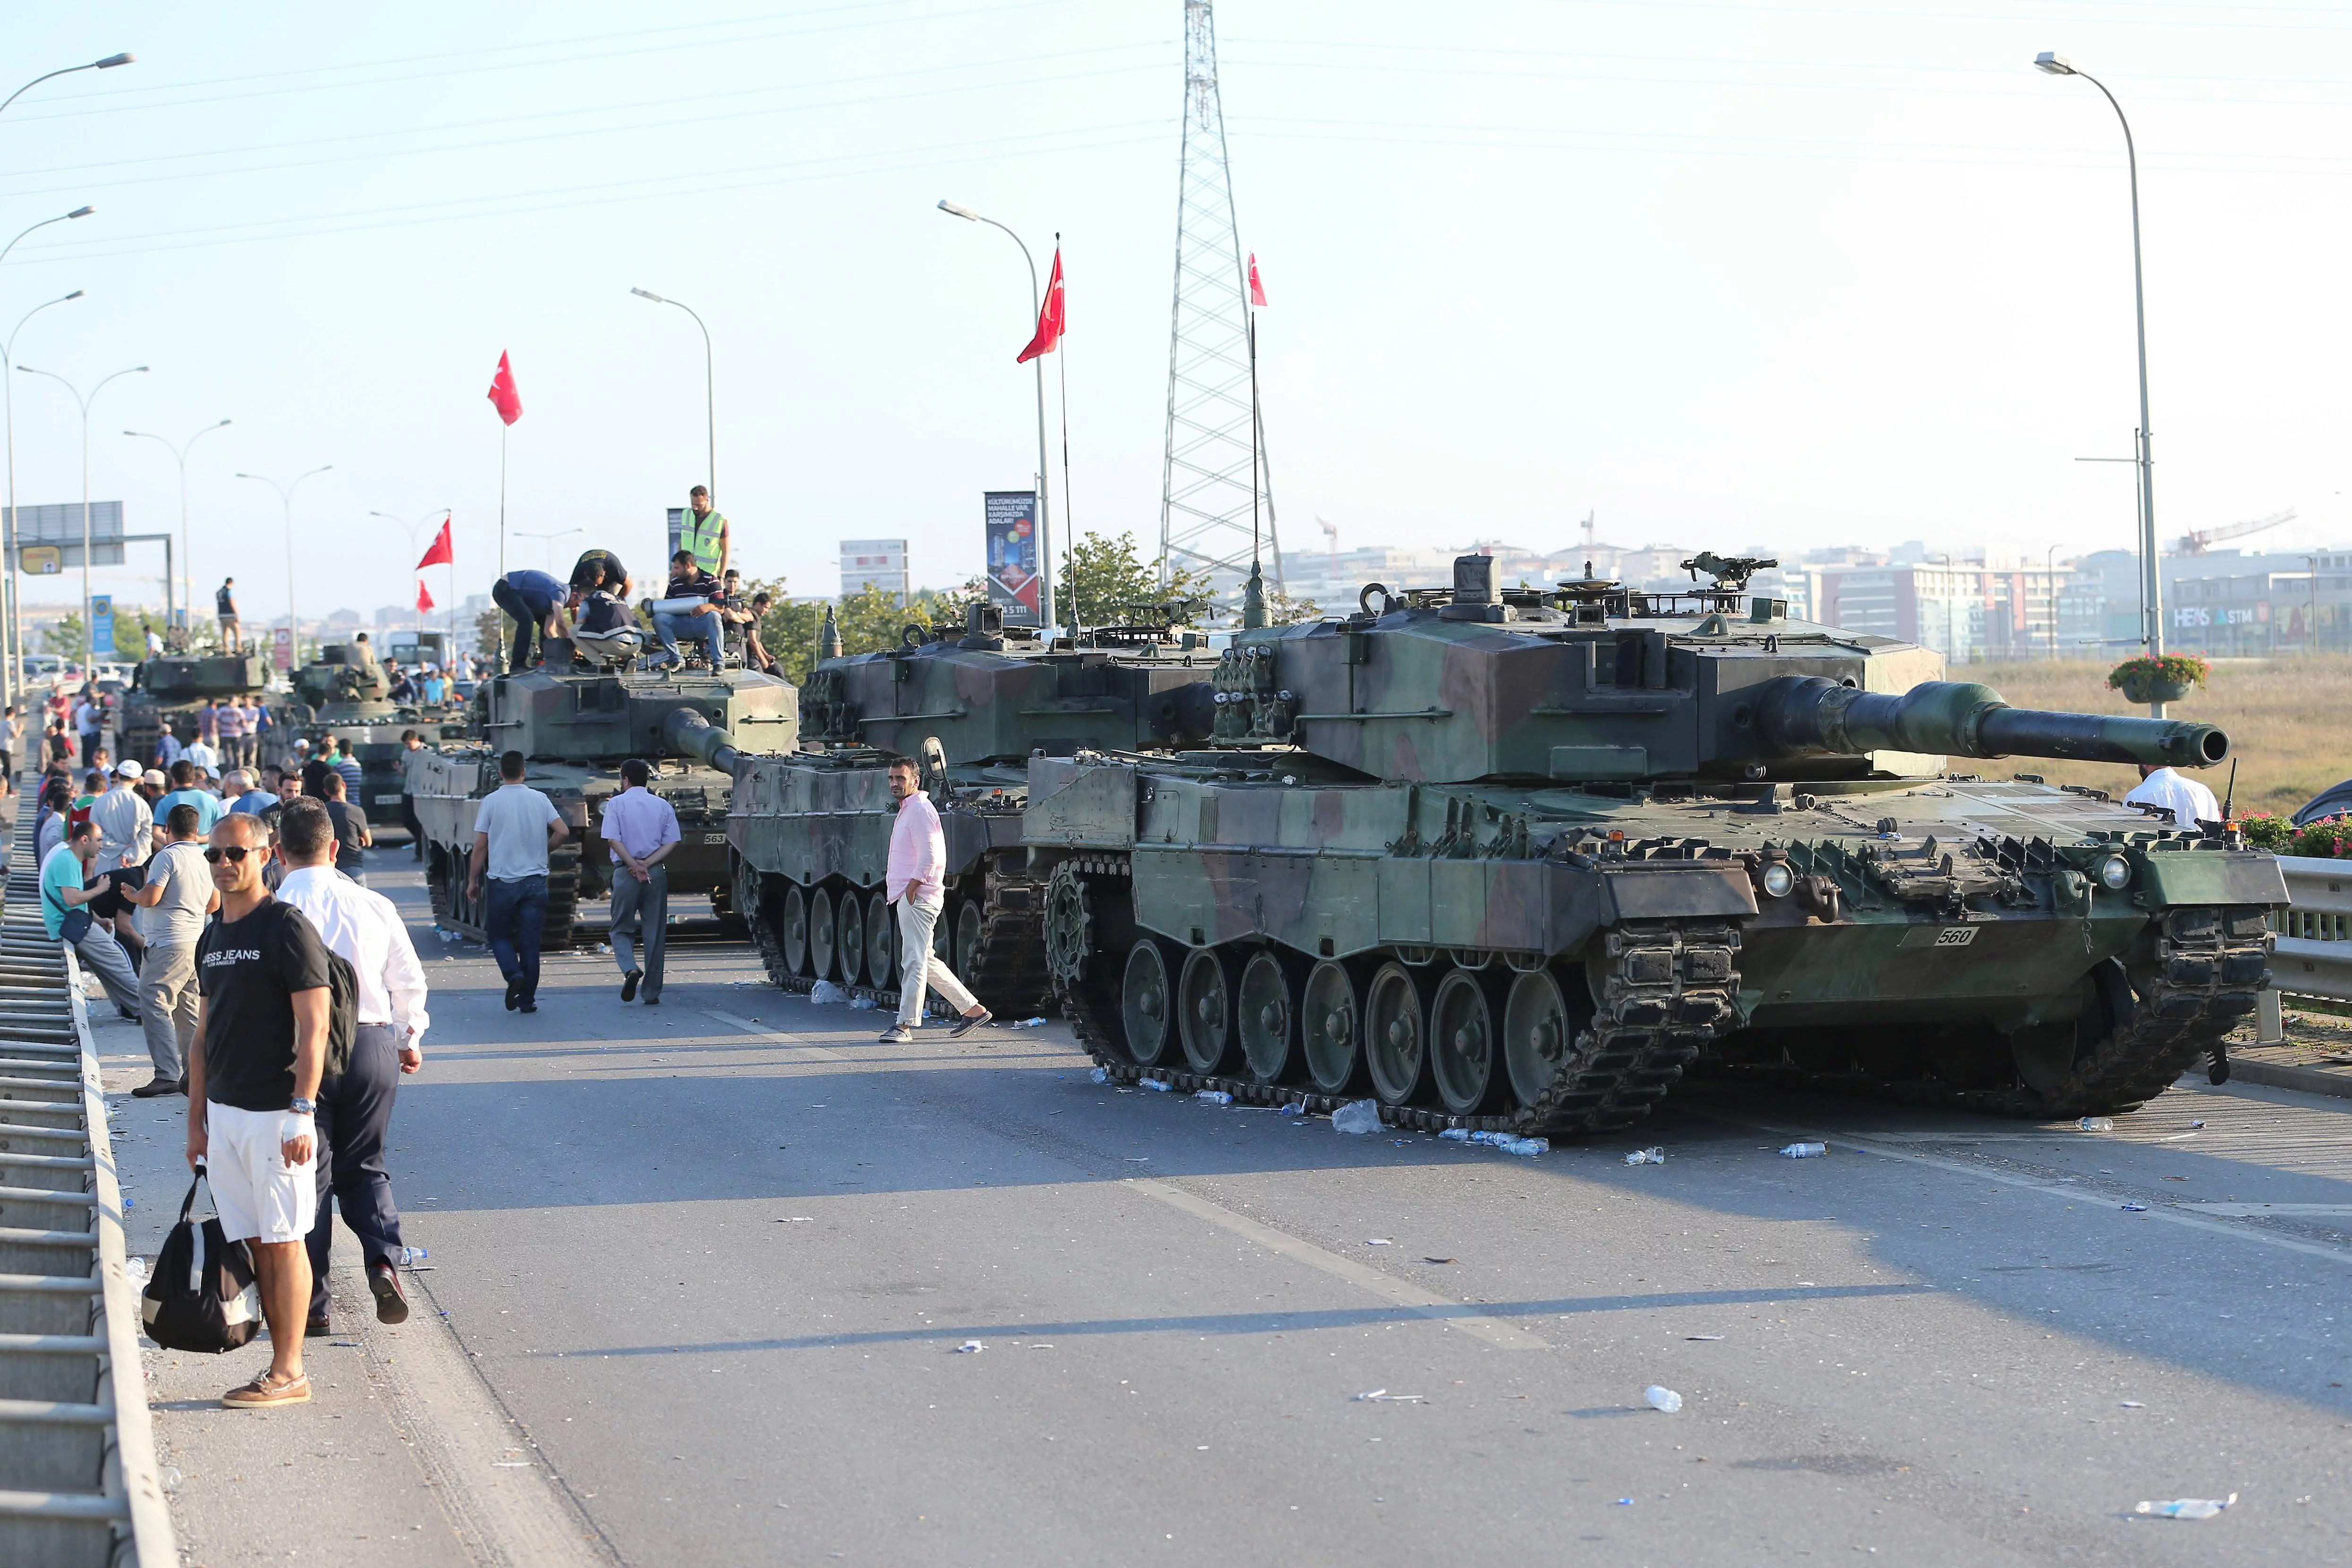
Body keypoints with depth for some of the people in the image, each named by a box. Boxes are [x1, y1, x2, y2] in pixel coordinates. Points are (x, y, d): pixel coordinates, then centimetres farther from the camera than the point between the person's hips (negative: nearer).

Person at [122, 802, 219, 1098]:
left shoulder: (167, 856, -10)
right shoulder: (205, 858, 13)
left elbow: (151, 897, -16)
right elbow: (215, 903, 21)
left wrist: (131, 895, 5)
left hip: (169, 943, -8)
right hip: (196, 939, 8)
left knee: (154, 1005, -10)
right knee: (187, 1011, 12)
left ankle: (168, 1075, -19)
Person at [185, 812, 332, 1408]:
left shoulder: (288, 928, -9)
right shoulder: (212, 939, 14)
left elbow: (314, 1028, -13)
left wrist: (301, 1112, -19)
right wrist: (197, 1120, 17)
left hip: (275, 1113, -8)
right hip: (223, 1112, 8)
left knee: (283, 1242, -5)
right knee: (256, 1243, 8)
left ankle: (289, 1374, -2)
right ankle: (280, 1368, 11)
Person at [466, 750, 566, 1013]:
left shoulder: (490, 802, -6)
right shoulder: (540, 800, 1)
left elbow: (480, 846, -5)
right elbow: (562, 832, -4)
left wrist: (473, 881, 4)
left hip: (503, 881, -2)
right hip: (536, 881, 2)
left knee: (498, 933, 13)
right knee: (530, 941, 7)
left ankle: (513, 973, -13)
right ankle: (527, 1000, 7)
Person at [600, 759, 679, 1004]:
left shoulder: (616, 804, 0)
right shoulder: (663, 806, 9)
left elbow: (613, 840, -11)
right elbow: (671, 843, 1)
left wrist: (634, 865, -10)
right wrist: (647, 864, -6)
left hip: (626, 873, -2)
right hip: (656, 874, 3)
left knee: (621, 929, 9)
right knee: (655, 933, 7)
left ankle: (630, 969, -19)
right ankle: (652, 993, 7)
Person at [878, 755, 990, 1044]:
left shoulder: (920, 810, -11)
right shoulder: (907, 811, 21)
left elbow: (929, 856, -20)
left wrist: (911, 888, -17)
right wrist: (896, 884, 17)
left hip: (918, 898, -11)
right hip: (907, 897, 11)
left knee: (914, 960, -10)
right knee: (926, 961, 13)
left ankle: (906, 1026, -10)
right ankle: (973, 1010, 17)